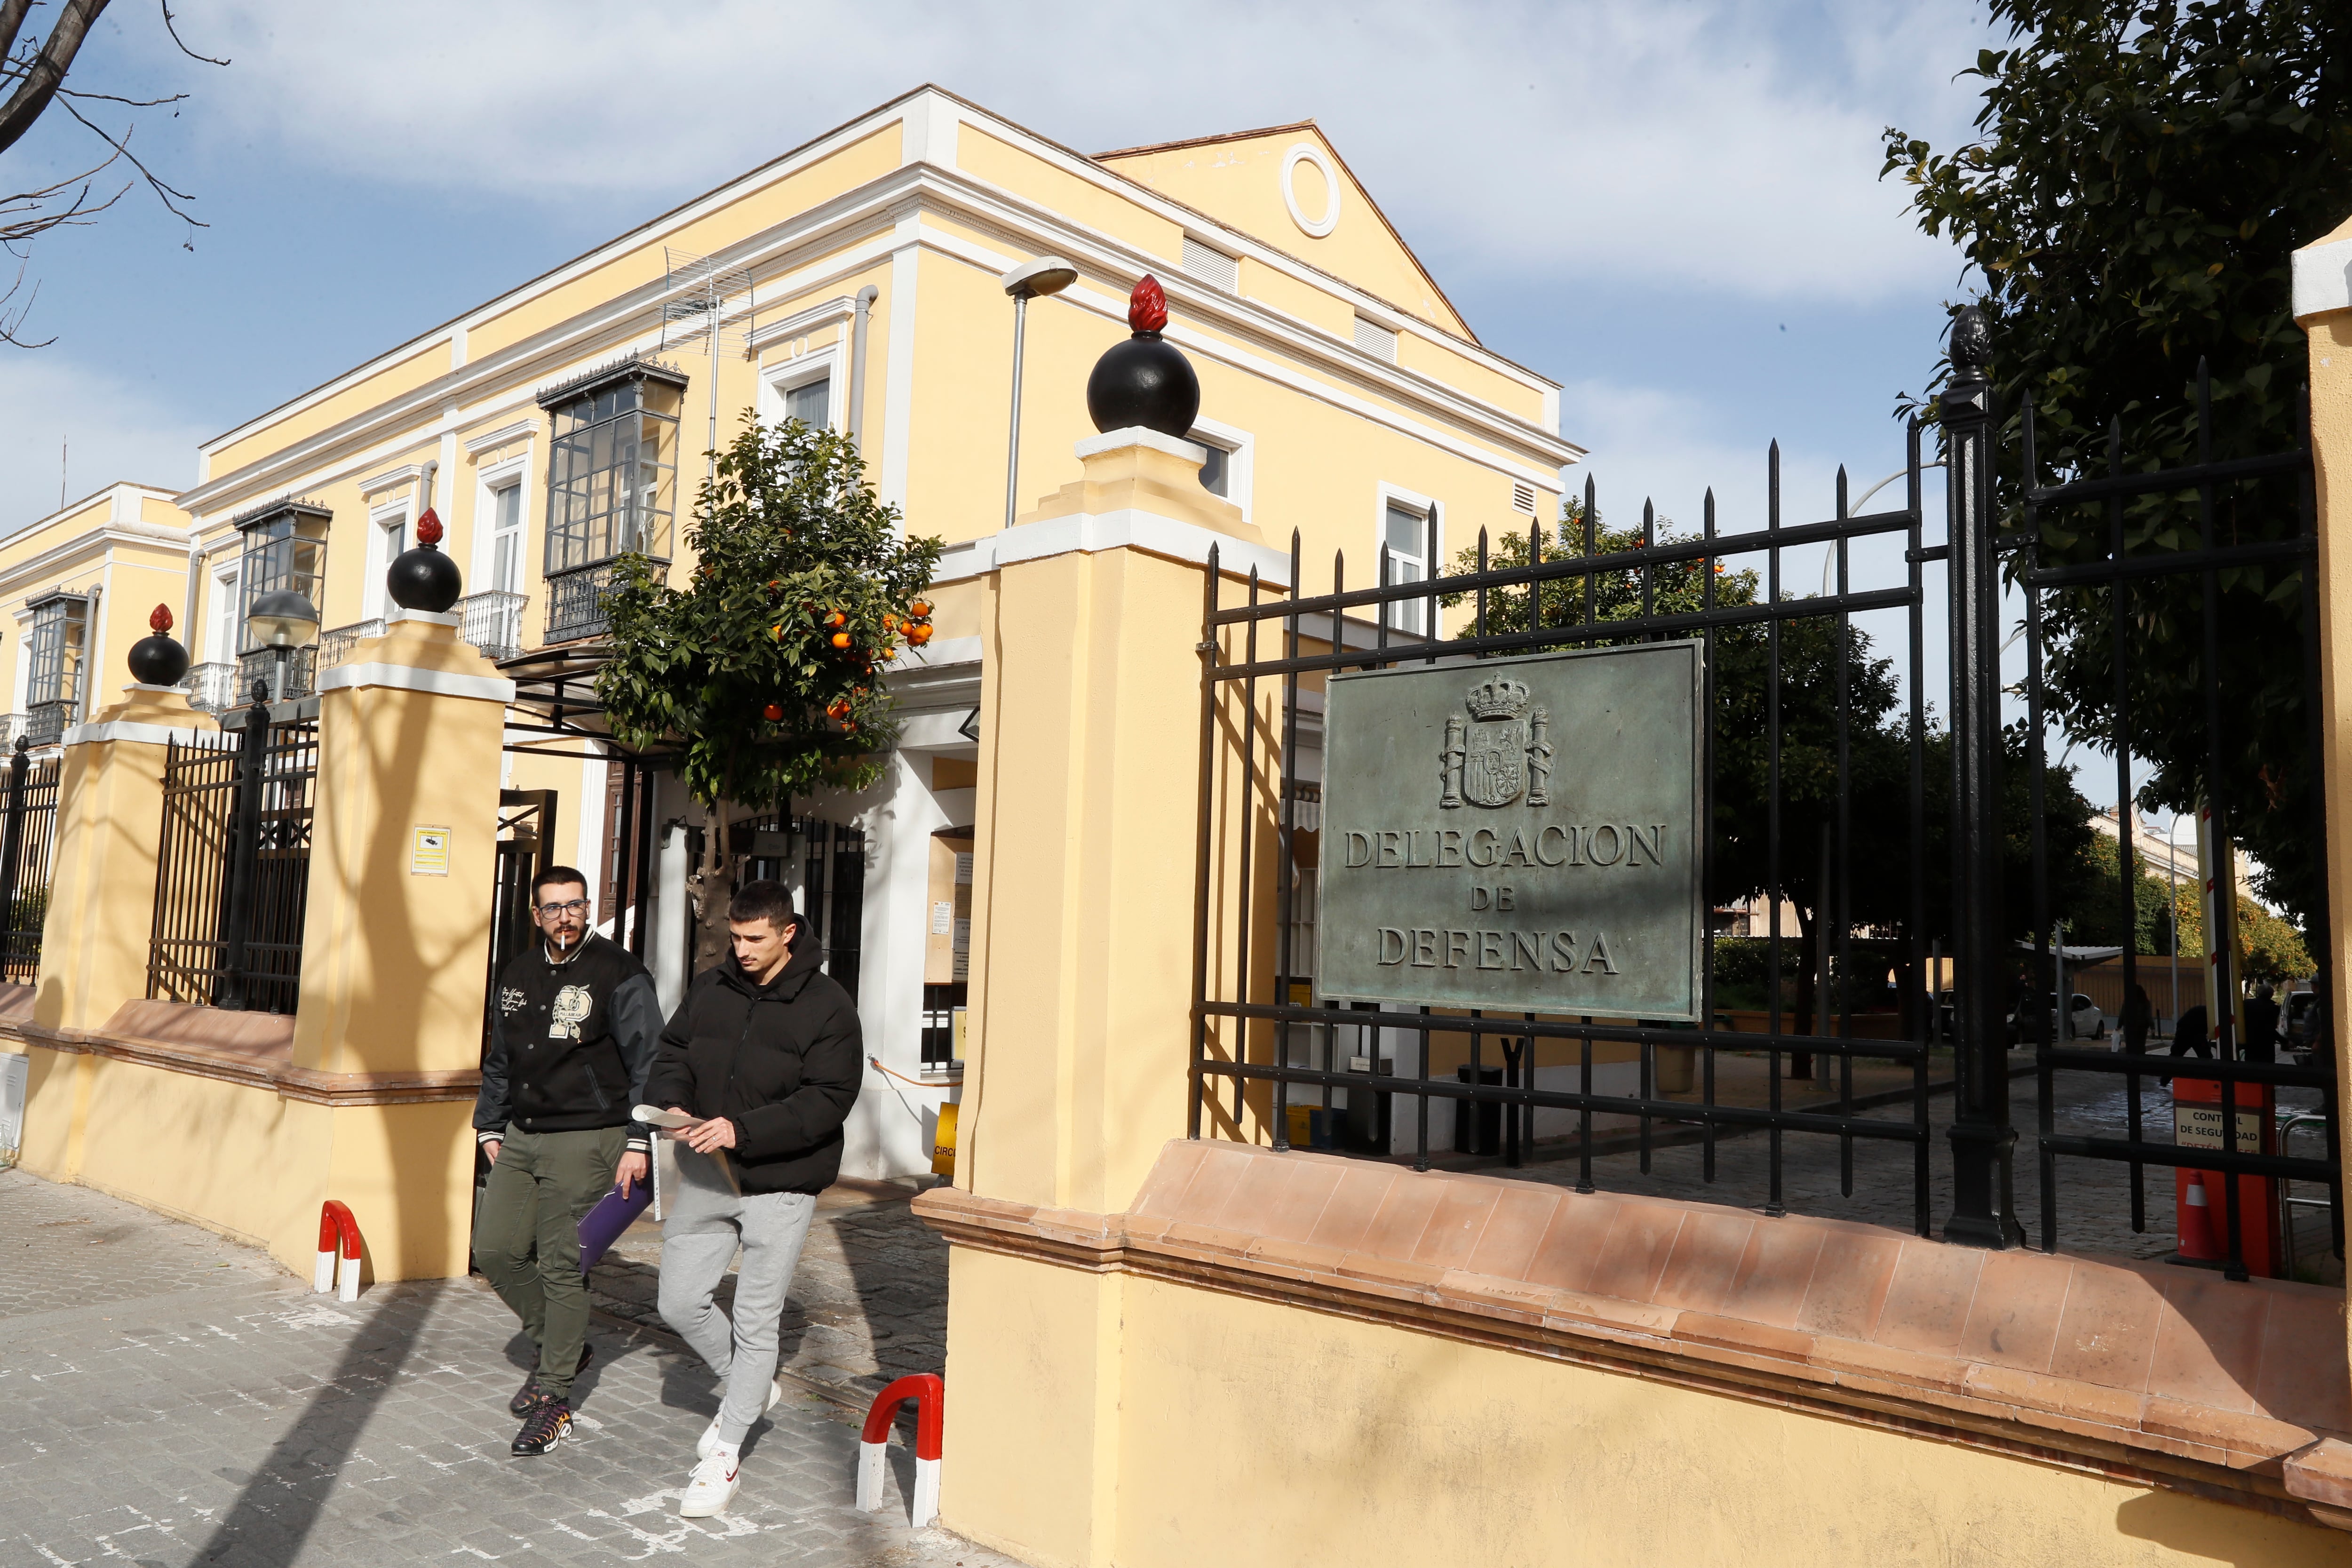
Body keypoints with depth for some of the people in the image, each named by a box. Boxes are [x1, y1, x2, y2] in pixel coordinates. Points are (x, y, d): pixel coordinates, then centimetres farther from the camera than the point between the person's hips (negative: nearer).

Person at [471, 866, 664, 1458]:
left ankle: (553, 1398, 9)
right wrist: (490, 1126, 17)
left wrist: (638, 1143, -13)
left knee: (564, 1267, -4)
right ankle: (563, 1346, 26)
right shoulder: (519, 974, 12)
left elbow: (647, 1063, -9)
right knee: (495, 1251, 5)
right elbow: (499, 1059, 23)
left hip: (584, 1142, -7)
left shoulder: (619, 973, -8)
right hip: (520, 1139, 7)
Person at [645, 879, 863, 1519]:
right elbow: (671, 1052, 12)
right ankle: (750, 1389, 34)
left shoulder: (827, 1006, -11)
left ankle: (726, 1455, 19)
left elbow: (827, 1101, -16)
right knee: (680, 1303, 9)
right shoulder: (709, 988, 4)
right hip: (705, 1176, 5)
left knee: (756, 1320, 3)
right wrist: (672, 1102, -10)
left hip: (779, 1184, -5)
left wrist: (743, 1130, -26)